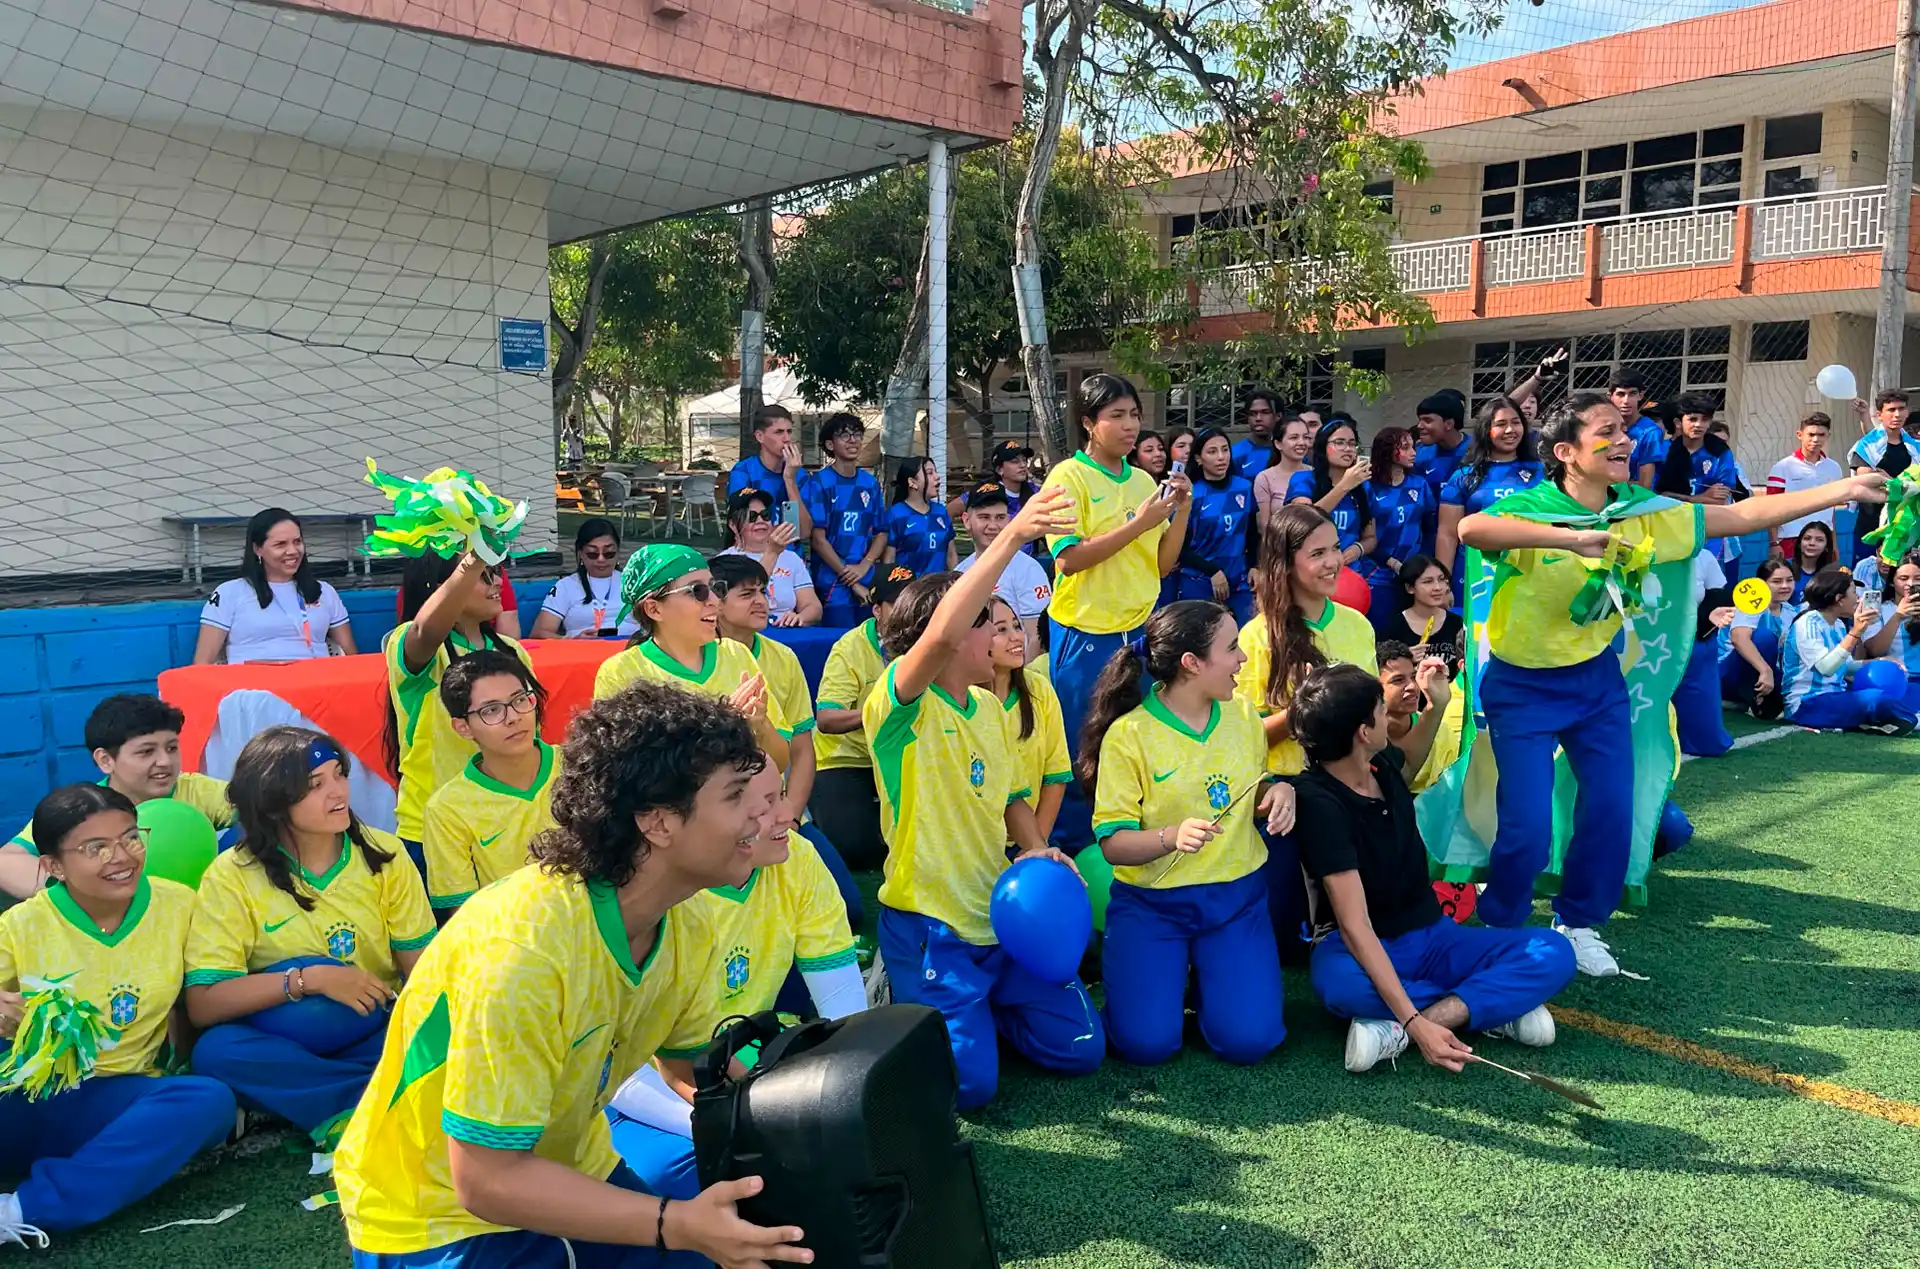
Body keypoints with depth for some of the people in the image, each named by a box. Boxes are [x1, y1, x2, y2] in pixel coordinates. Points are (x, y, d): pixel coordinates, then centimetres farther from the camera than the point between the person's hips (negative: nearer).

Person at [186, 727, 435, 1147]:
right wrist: (311, 979, -24)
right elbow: (202, 1005, -15)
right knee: (216, 1052, -33)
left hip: (377, 1037, 0)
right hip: (282, 1045, 1)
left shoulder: (383, 854, -3)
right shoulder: (232, 876, -8)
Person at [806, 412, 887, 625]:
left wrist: (864, 566, -7)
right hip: (833, 585, -5)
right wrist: (851, 581, -9)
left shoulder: (870, 483, 10)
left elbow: (881, 533, 12)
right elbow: (818, 539, -8)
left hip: (868, 585, 5)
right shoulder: (820, 482, -4)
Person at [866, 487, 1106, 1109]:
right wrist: (1012, 537, -42)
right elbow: (942, 636, -38)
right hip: (928, 927, -7)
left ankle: (976, 1007, 28)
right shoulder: (900, 705, -18)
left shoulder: (989, 707, 8)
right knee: (967, 1081, -11)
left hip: (1001, 914, 7)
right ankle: (897, 1003, 17)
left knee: (1079, 1048, 5)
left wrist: (1037, 850, -4)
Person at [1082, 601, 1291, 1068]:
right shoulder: (1128, 734, -14)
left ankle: (1205, 974, 19)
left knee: (1248, 1039, -13)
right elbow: (1113, 844, -14)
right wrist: (1173, 837, -34)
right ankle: (1167, 971, 17)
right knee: (1146, 1042, -15)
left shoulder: (1243, 713, 2)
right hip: (1151, 904, -3)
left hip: (1236, 897, 3)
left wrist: (1280, 790, -6)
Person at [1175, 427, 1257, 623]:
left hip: (1239, 582, 3)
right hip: (1198, 585, -3)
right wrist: (1212, 570, -14)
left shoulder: (1245, 487, 3)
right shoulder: (1190, 494, -9)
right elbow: (1180, 548, -6)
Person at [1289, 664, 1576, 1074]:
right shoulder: (1319, 802, -22)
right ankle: (1499, 1005, -22)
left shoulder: (1384, 763, 0)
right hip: (1364, 952, -6)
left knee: (1554, 952, -15)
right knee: (1336, 981, -42)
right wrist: (1416, 1021, -37)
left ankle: (1396, 1030, -27)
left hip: (1433, 936, 7)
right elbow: (1354, 925, -28)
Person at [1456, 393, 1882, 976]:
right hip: (1523, 686, -5)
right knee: (1527, 828, -8)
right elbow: (1471, 529, -45)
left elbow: (1741, 516, 2)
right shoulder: (1530, 510, -23)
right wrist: (1569, 538, -54)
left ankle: (1578, 923, 28)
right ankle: (1499, 927, 20)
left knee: (1611, 812, 4)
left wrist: (1845, 489, -1)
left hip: (1597, 677, 6)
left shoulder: (1643, 512, -4)